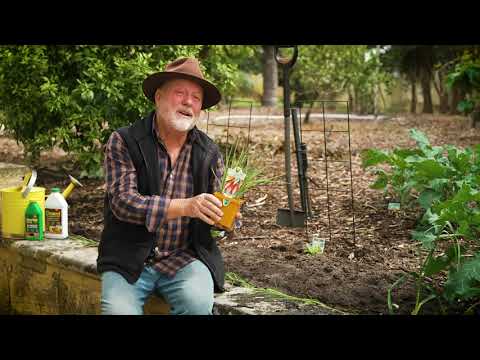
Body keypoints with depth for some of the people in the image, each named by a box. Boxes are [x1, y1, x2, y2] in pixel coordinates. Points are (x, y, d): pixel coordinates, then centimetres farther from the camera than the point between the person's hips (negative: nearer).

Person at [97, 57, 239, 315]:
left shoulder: (209, 152, 5)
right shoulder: (123, 142, -4)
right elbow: (123, 202, -15)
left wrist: (225, 216, -13)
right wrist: (186, 206, -29)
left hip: (185, 258, 2)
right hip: (128, 261, -2)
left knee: (197, 303, -27)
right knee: (118, 310, -28)